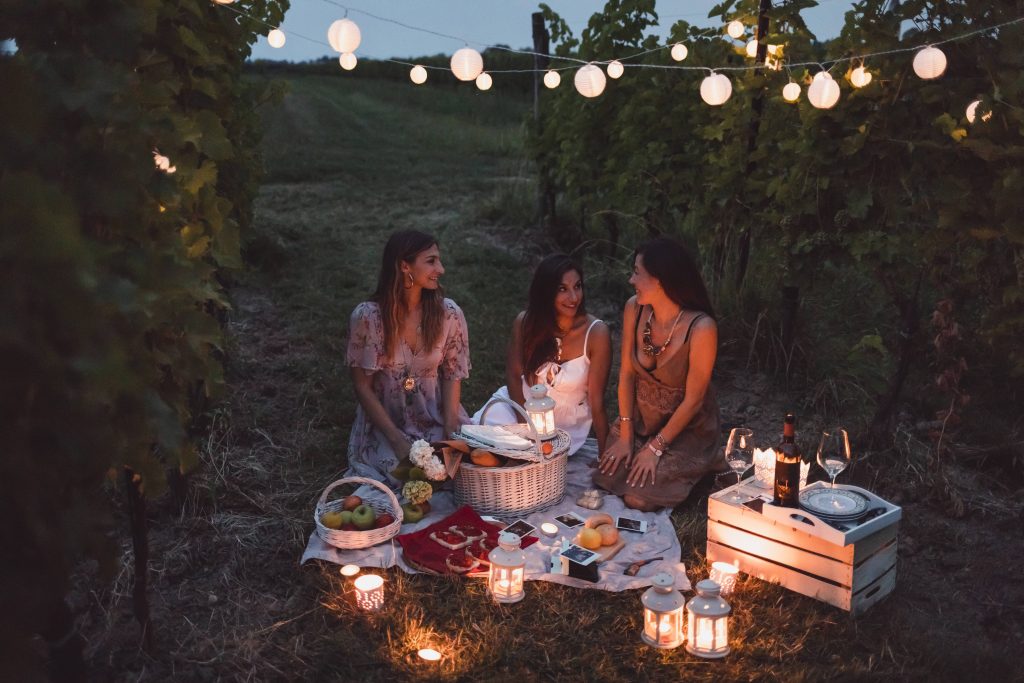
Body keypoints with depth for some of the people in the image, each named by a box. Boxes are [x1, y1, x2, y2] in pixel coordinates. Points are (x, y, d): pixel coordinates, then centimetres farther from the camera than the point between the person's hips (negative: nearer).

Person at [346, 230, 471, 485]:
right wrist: (398, 440, -15)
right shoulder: (367, 317, -14)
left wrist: (450, 431, -14)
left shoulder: (449, 314, -6)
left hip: (437, 420, 3)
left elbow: (453, 377, 0)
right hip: (384, 420, -2)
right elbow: (363, 387, -8)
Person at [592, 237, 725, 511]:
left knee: (638, 498, -12)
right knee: (606, 480, -4)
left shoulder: (701, 328, -29)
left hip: (686, 425, -5)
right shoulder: (634, 308, -15)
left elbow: (693, 400, -20)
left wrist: (655, 448, -14)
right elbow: (627, 373, -6)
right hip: (639, 417, 5)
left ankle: (700, 465, 14)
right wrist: (625, 435, -6)